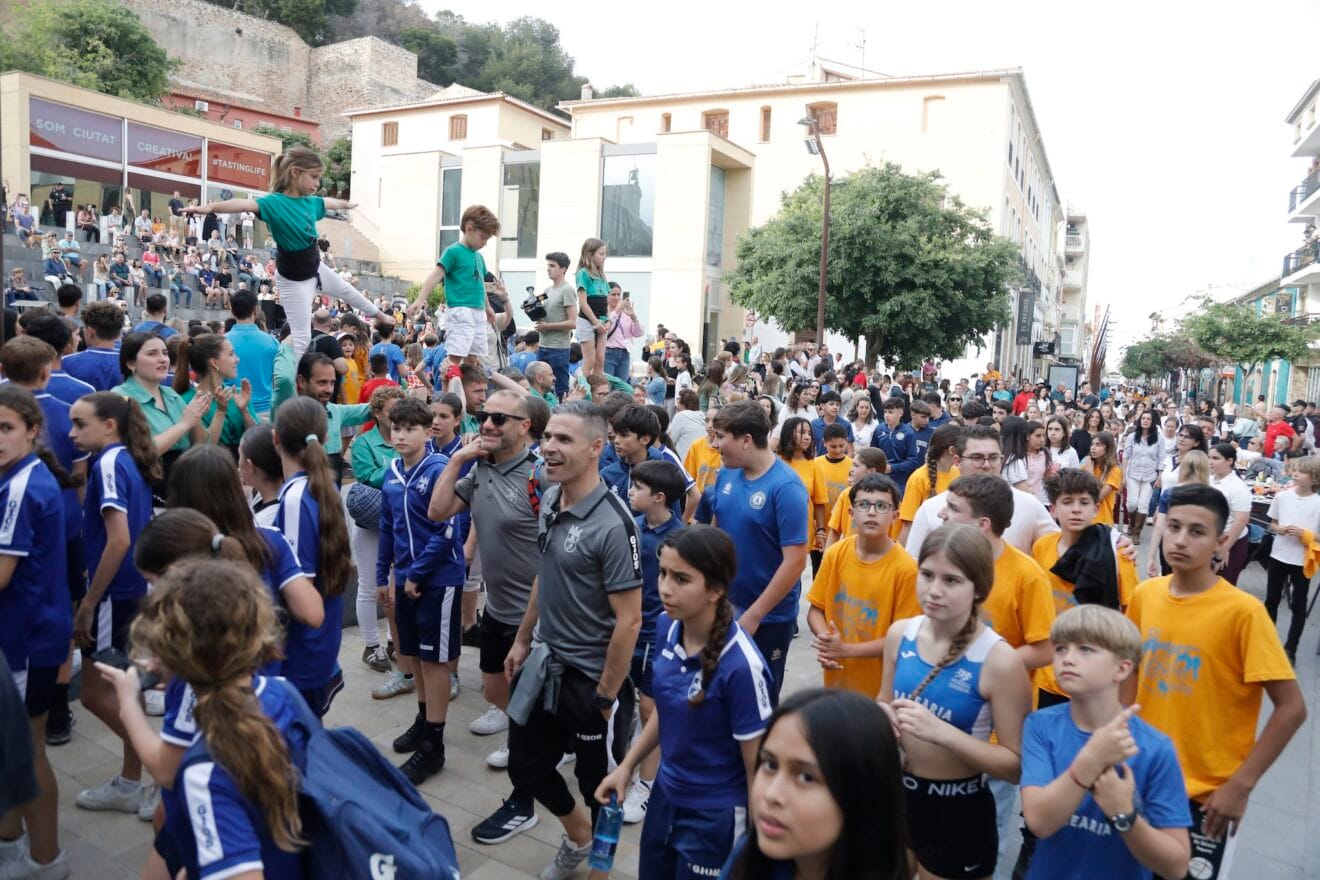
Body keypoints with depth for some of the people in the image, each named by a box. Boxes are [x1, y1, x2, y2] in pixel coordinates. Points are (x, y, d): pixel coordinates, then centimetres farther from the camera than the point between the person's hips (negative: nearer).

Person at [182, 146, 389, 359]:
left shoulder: (310, 201, -5)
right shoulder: (275, 202, -27)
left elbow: (330, 202, 18)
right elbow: (245, 203, -47)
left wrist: (347, 204, 40)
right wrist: (209, 207, -65)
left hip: (316, 268, 8)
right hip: (293, 280, -8)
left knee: (347, 290, 33)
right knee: (302, 338, -6)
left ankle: (379, 315, 62)